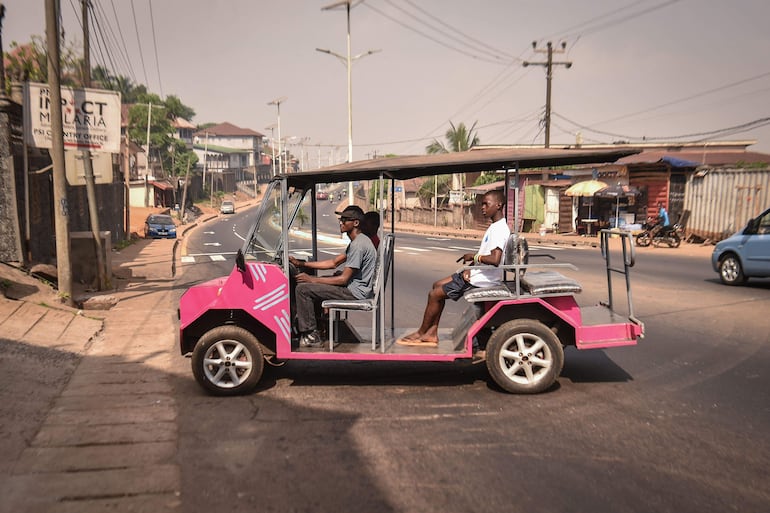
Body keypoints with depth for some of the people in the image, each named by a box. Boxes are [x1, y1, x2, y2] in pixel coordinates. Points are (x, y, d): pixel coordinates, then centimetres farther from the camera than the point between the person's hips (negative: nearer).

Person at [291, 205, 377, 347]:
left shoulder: (358, 245, -20)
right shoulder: (357, 241, 14)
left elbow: (343, 279, -21)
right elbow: (333, 262, 15)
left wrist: (311, 279, -15)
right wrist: (301, 264, 10)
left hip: (355, 292, -11)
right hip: (354, 286, 11)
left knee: (302, 289, -12)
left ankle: (311, 336, -7)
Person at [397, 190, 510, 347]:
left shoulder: (499, 229, -21)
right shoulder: (495, 227, 12)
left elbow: (495, 259, -33)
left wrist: (474, 256, -19)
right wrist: (470, 268, 0)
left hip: (482, 279, -11)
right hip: (478, 273, 11)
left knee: (434, 294, -7)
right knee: (437, 285, 15)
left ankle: (420, 333, 11)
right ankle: (432, 333, 14)